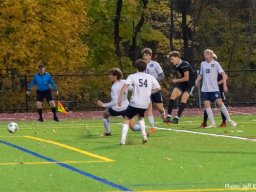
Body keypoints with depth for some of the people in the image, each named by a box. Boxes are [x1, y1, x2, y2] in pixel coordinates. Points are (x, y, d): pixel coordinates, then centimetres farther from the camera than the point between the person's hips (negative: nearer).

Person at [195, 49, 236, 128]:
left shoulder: (215, 63, -3)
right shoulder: (203, 64, 10)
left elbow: (223, 74, -4)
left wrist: (224, 85, -11)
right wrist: (197, 80, 1)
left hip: (214, 89, -4)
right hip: (205, 89, 4)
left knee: (219, 103, -10)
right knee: (206, 105, -5)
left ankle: (229, 120, 4)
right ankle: (212, 123, 0)